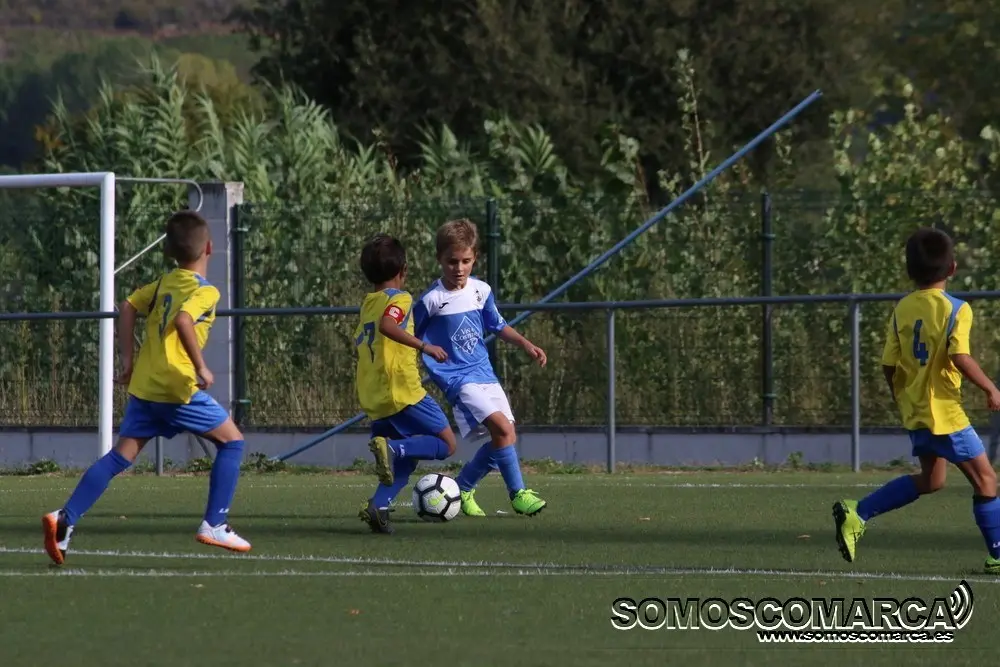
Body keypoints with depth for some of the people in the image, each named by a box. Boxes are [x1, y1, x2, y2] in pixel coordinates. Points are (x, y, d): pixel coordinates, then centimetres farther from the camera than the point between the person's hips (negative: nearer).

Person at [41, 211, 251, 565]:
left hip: (143, 386, 7)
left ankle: (65, 519, -8)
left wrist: (128, 359, 18)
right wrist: (201, 366, -23)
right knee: (232, 441, 9)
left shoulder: (164, 283, 14)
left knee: (120, 457, 6)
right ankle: (214, 525, 4)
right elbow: (183, 320, -26)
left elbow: (127, 308, 15)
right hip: (178, 388, -7)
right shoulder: (205, 291, -8)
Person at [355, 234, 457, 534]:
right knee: (446, 444, 1)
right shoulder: (399, 299, -6)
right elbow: (387, 326, -26)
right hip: (403, 393, -8)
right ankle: (392, 448, -22)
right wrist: (424, 346, -30)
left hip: (375, 402, 8)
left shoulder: (368, 304, 18)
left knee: (405, 459, 14)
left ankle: (378, 506, -7)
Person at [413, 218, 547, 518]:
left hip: (485, 374, 7)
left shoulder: (481, 291, 5)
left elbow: (497, 325, 21)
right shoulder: (432, 300, -12)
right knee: (502, 427, -22)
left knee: (505, 437, 2)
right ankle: (518, 494, -14)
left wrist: (527, 345, 12)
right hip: (458, 379, -7)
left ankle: (463, 487, 20)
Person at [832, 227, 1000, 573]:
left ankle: (856, 513, 14)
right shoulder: (956, 310, -12)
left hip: (915, 412, 7)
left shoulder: (902, 309, 5)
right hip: (945, 412, -7)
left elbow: (889, 365, 5)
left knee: (931, 479, 21)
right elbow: (960, 358, -24)